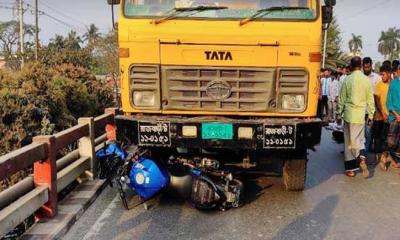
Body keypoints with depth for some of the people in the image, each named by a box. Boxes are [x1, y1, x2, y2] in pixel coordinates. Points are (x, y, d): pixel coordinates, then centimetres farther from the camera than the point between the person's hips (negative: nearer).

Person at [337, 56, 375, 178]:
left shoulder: (347, 79, -6)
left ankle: (350, 169, 10)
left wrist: (340, 112, 12)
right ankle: (362, 157, -14)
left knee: (349, 142, 6)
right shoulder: (367, 80, -2)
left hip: (349, 114, -1)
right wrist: (371, 114, 13)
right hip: (361, 115, 1)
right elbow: (370, 100, 3)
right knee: (359, 139, 14)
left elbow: (342, 98, -1)